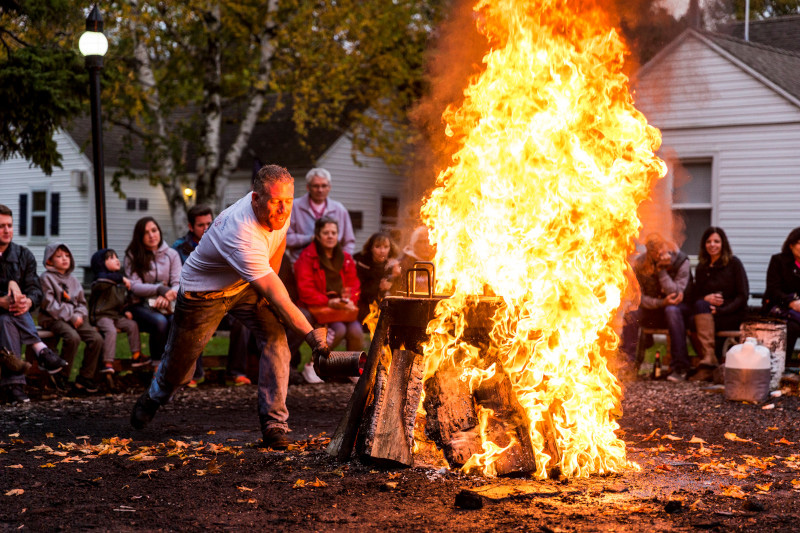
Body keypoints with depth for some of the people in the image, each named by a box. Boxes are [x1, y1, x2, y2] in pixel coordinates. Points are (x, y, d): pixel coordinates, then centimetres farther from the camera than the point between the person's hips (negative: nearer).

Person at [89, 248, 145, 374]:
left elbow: (123, 299, 29)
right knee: (111, 330, -30)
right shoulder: (101, 278, -9)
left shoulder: (120, 283, 18)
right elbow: (103, 281, -36)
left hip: (117, 315, 8)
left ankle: (136, 355, -1)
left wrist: (126, 311, 12)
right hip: (102, 315, -8)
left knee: (132, 325, -9)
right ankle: (107, 362, -30)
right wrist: (121, 278, -34)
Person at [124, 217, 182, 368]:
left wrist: (166, 297, -23)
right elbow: (134, 286, -6)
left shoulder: (172, 255, 11)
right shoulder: (132, 256, 5)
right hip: (141, 305, -2)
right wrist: (160, 289, -23)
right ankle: (157, 364, -22)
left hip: (166, 305, 2)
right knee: (160, 322, -36)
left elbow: (178, 283, 0)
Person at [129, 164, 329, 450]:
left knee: (275, 339, -18)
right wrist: (310, 333, -50)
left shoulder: (280, 211, -19)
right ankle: (152, 399, 46)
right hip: (204, 290, -6)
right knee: (180, 360, 10)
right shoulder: (243, 235, -43)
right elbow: (276, 297, -46)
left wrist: (270, 283, 3)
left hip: (246, 286, 6)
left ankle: (273, 423, -12)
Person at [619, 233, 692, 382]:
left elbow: (675, 293, -22)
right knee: (631, 314, -27)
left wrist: (662, 270, -27)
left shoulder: (681, 262, -15)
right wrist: (661, 302, -25)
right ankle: (627, 364, -21)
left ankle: (680, 368, -37)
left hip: (679, 309, -2)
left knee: (672, 310, -37)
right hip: (653, 310, 2)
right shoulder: (640, 264, -8)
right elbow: (638, 297, -10)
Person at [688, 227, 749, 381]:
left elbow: (743, 296, -6)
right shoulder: (701, 267, 15)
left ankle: (707, 364, -34)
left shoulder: (734, 263, 1)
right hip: (705, 312, 4)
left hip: (733, 315, -4)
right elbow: (695, 295, 13)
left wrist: (721, 310, -19)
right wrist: (705, 298, -12)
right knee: (700, 305, -32)